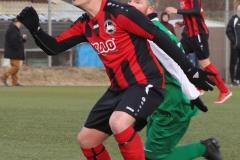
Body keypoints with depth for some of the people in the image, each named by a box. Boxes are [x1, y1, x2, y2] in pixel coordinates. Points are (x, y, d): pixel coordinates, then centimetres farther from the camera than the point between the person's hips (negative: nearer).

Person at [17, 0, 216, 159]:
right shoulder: (84, 25, 6)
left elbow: (160, 38, -17)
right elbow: (53, 47, 8)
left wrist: (190, 71, -16)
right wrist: (34, 28, -11)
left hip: (146, 82, -9)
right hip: (119, 88, 9)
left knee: (118, 122, -34)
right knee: (86, 139, 8)